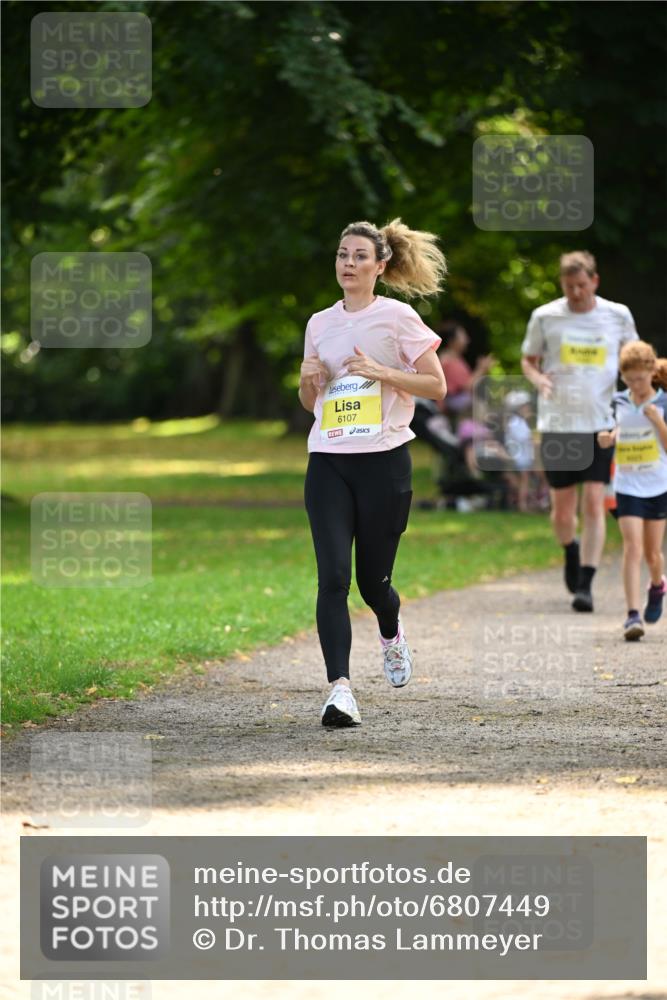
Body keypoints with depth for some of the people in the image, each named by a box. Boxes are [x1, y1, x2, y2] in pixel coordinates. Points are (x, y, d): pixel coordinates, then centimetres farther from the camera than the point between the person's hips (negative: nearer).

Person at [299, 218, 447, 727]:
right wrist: (309, 379, -1)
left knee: (372, 580, 5)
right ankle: (340, 688, -19)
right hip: (328, 461, 3)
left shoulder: (398, 318, -1)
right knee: (333, 575, -13)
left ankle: (391, 633, 41)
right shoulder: (320, 324, 12)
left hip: (384, 460, -3)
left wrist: (382, 373, -13)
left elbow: (437, 386, -1)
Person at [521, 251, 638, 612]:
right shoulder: (545, 317, 0)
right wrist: (538, 379, -10)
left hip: (601, 424, -1)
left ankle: (585, 584, -7)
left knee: (594, 504, -10)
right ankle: (571, 551, 39)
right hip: (557, 423, 1)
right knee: (562, 509, 6)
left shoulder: (618, 315, 2)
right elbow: (528, 359, 12)